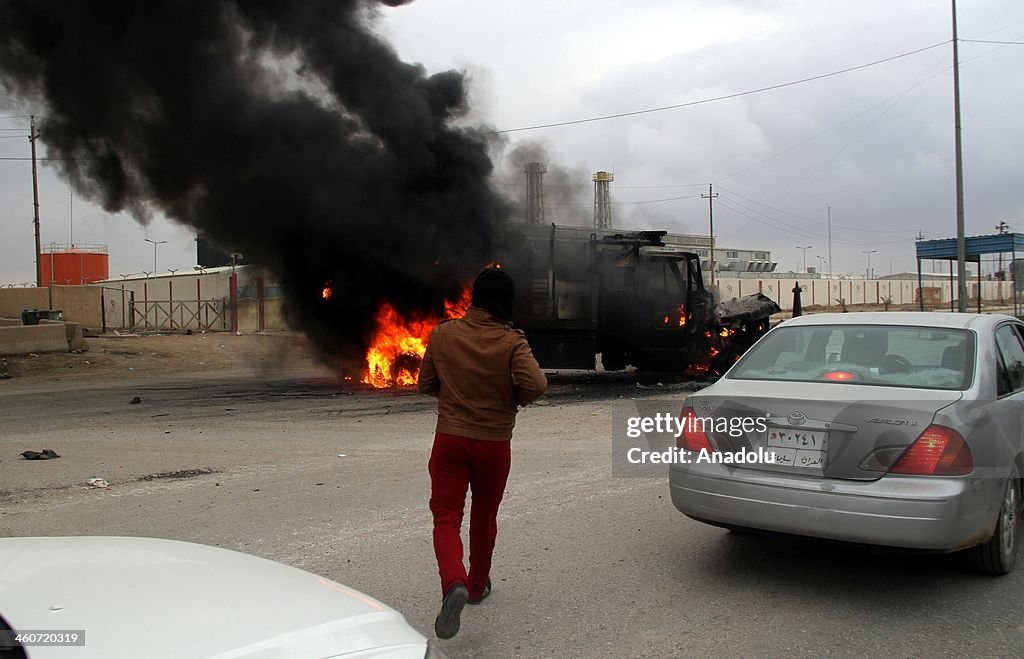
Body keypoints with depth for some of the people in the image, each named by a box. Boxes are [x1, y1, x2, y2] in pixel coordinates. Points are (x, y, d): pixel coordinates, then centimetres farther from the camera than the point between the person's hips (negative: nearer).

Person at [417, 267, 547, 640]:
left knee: (446, 518, 2)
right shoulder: (512, 341, -11)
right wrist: (514, 398, -3)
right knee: (484, 517, 19)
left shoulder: (443, 334, -4)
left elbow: (426, 383, 5)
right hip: (494, 444, 0)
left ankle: (454, 584, -23)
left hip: (450, 440, 0)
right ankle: (478, 586, 36)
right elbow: (536, 385, -24)